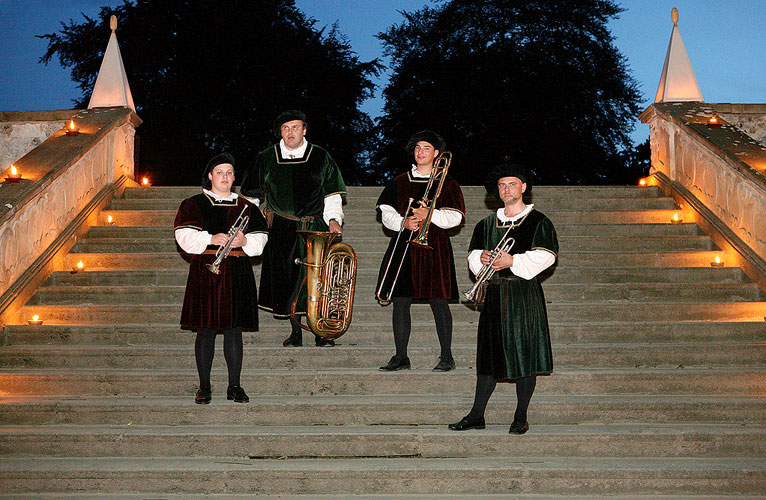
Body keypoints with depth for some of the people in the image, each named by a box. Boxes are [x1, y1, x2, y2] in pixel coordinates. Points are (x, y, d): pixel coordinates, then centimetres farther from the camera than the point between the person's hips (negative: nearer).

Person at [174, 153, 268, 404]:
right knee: (205, 330, -1)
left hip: (238, 275, 2)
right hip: (205, 272, -2)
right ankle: (204, 386, 9)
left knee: (234, 329, 4)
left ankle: (234, 386, 11)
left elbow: (260, 239, 10)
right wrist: (211, 239, -18)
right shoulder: (193, 204, 7)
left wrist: (245, 241, -10)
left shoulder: (246, 207, 15)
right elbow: (185, 237, -5)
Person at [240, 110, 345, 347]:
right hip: (281, 229, 1)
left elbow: (332, 194, 7)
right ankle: (296, 332, 12)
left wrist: (333, 219, -4)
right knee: (288, 280, 1)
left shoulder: (320, 157, 5)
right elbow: (251, 195, 17)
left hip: (314, 229, -1)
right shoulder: (267, 158, 8)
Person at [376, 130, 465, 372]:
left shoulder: (446, 183, 6)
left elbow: (454, 217, -1)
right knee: (400, 302, 2)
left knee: (438, 302, -3)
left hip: (434, 247, -3)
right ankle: (400, 357, 9)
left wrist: (430, 215, -17)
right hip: (403, 246, 3)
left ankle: (446, 357, 7)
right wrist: (403, 222, -11)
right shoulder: (400, 182, 14)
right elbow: (386, 213, 9)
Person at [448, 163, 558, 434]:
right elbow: (472, 256, 15)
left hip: (524, 293, -4)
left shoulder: (538, 221, 3)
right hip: (494, 294, 4)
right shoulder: (487, 224, 17)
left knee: (524, 354, -3)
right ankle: (476, 415, 11)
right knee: (489, 355, 6)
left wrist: (513, 261, -18)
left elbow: (544, 257, -8)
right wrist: (481, 258, -8)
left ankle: (520, 417, 7)